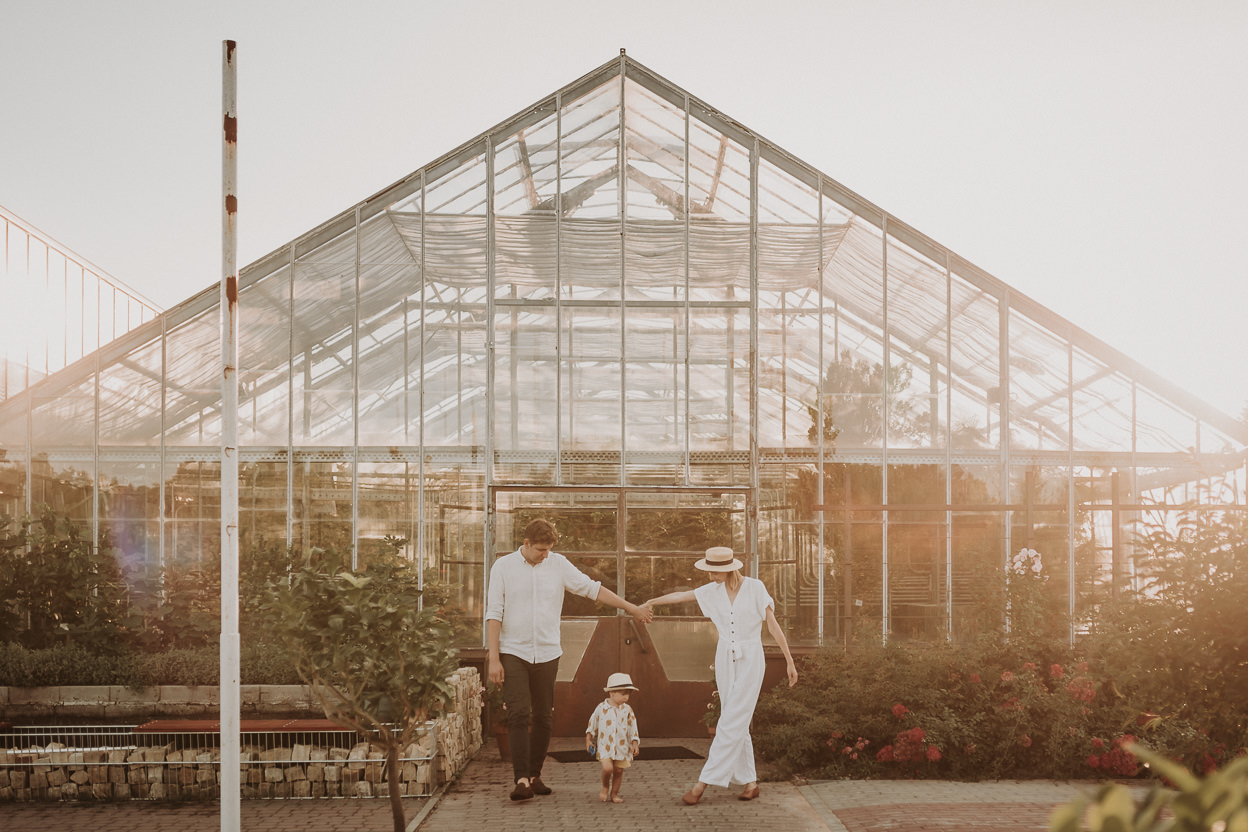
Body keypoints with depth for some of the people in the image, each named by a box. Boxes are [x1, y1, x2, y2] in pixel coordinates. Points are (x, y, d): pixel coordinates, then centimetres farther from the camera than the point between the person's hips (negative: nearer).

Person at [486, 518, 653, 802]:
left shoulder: (558, 564, 4)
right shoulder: (504, 566, -2)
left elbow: (592, 588, 10)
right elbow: (494, 614, -4)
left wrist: (631, 608, 10)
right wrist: (493, 658, -10)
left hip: (547, 653, 3)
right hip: (513, 653, -3)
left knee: (543, 717, 5)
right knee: (519, 714, -13)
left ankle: (535, 776, 17)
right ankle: (522, 780, -15)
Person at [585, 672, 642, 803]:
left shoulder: (627, 710, 1)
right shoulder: (602, 708, -4)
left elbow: (633, 728, 6)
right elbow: (592, 723, 8)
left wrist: (635, 743, -1)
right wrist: (588, 739, 9)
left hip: (622, 746, 3)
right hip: (605, 746, -3)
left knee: (619, 770, 5)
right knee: (607, 768, -19)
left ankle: (614, 794, 25)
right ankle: (605, 788, 9)